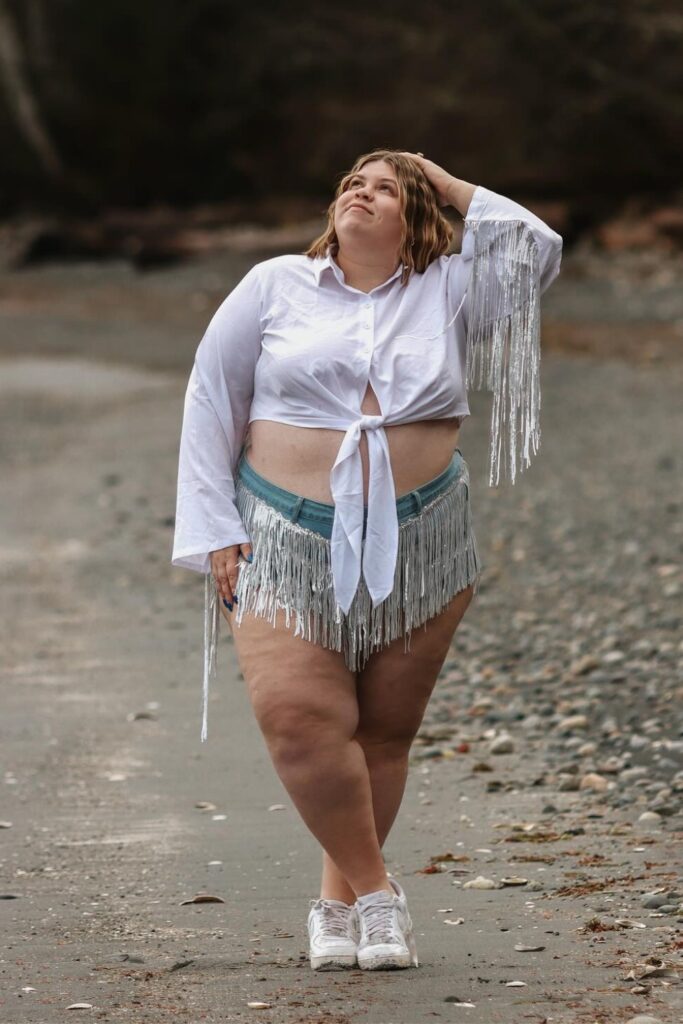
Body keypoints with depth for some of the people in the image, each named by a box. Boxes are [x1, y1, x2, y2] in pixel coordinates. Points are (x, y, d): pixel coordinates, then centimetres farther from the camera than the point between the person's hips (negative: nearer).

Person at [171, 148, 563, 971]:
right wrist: (215, 529, 1)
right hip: (289, 539, -1)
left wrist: (450, 187, 4)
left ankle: (339, 901, 18)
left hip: (416, 547, 1)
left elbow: (535, 250, -6)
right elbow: (211, 401, 7)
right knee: (298, 716, -17)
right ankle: (374, 890, -3)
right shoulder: (274, 287, 6)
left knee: (382, 732, 4)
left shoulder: (447, 291, 7)